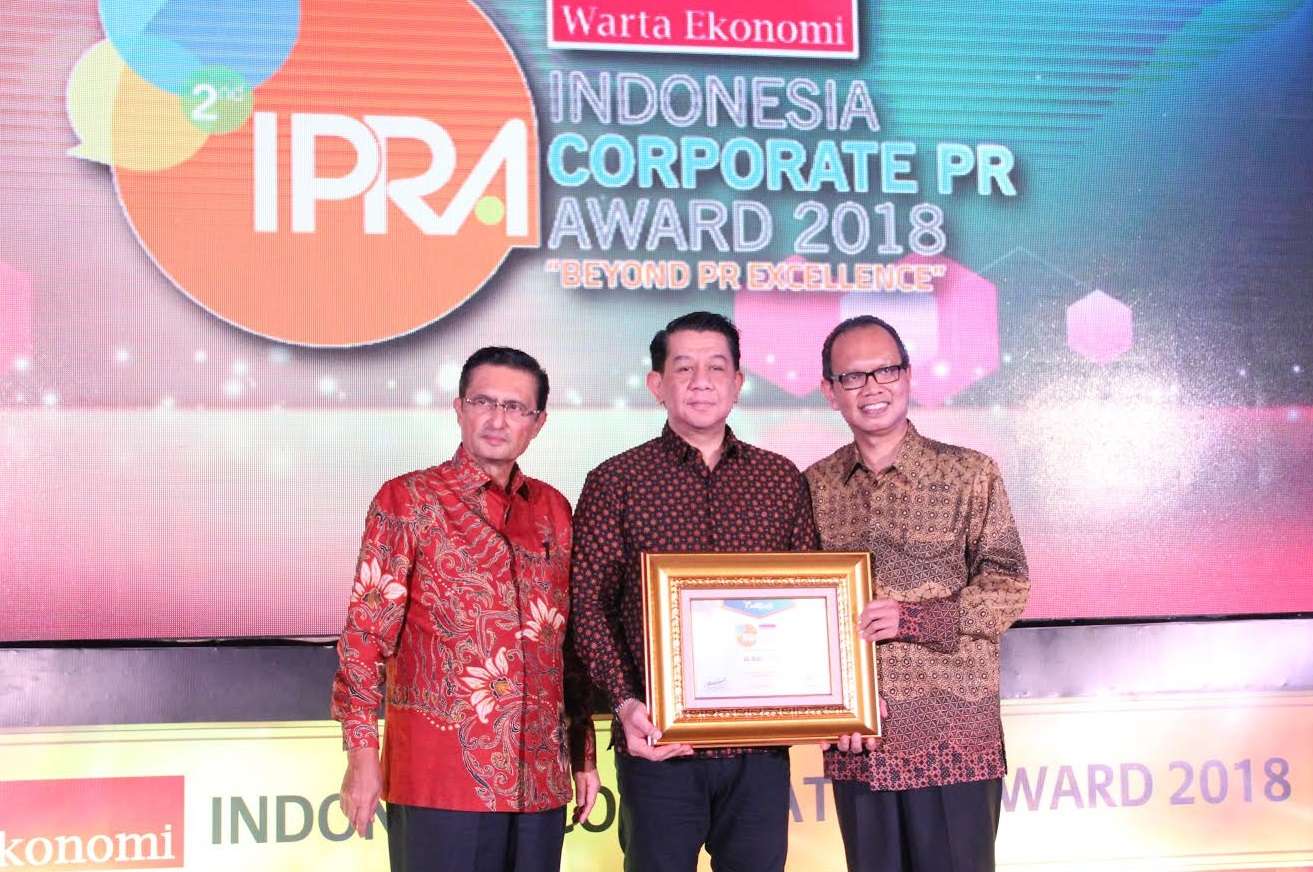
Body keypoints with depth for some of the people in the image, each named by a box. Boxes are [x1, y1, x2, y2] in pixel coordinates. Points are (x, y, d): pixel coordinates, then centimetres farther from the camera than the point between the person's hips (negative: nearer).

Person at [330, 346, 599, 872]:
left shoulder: (553, 510, 12)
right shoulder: (408, 499, -1)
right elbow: (366, 633, -5)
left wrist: (584, 755, 14)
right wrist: (362, 753, -11)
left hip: (539, 776, 5)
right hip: (440, 770, -4)